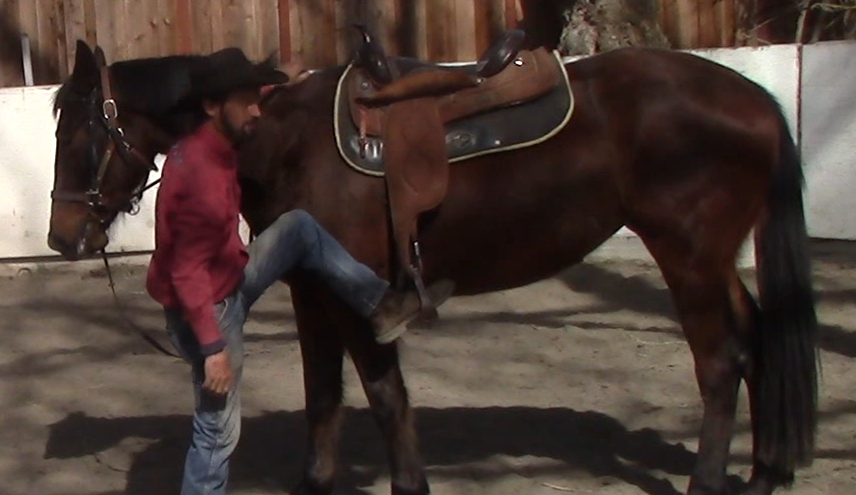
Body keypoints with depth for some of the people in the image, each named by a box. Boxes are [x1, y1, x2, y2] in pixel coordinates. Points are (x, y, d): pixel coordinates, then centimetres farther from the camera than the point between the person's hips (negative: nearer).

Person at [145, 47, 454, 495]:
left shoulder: (206, 149, -3)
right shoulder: (203, 175, -31)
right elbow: (187, 272, -29)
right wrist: (213, 347, -28)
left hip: (228, 283, 9)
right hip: (210, 308, -9)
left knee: (300, 228, 6)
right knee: (218, 431, 1)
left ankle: (382, 307, 10)